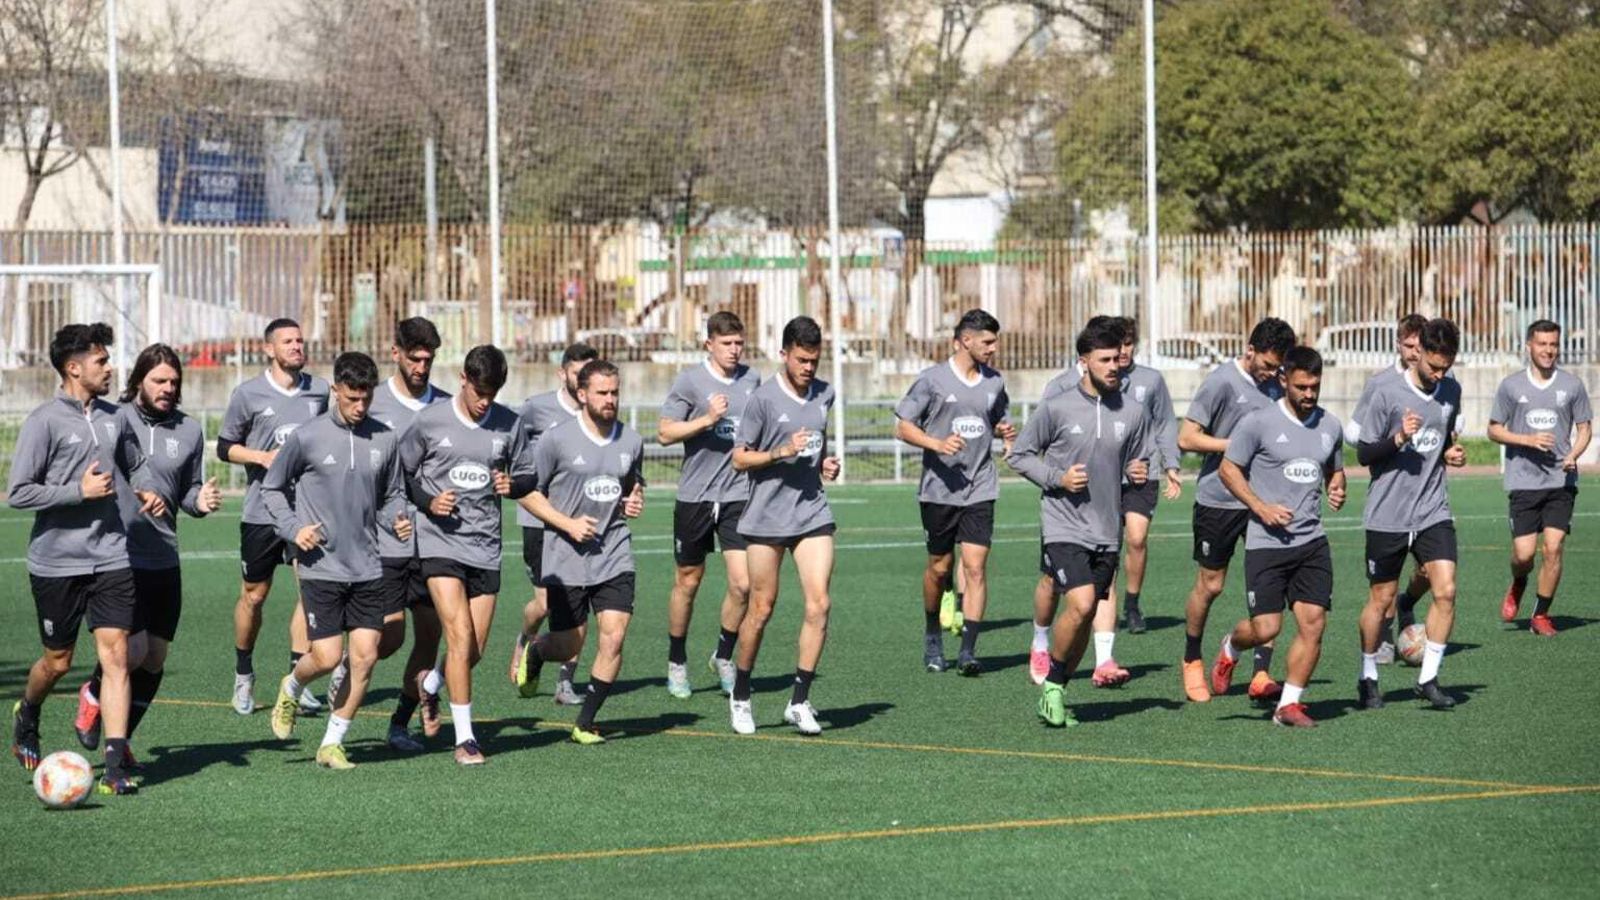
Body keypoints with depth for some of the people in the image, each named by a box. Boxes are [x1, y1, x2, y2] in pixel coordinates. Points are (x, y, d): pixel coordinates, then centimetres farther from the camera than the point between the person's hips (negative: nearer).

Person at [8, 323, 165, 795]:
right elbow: (18, 492, -13)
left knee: (115, 654, -7)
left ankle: (116, 764, -9)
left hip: (110, 558, 4)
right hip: (56, 561, -4)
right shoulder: (44, 421, -11)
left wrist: (148, 491, 5)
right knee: (57, 661, 9)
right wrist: (80, 491, -17)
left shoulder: (115, 418, 7)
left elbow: (134, 464, 25)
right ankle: (26, 717, 42)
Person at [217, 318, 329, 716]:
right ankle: (243, 675, 26)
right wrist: (261, 457, -12)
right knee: (254, 593, 7)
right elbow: (225, 447, 3)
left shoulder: (319, 391, 7)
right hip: (261, 512, -2)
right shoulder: (248, 394, -2)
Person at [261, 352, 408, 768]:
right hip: (321, 566, -4)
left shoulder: (385, 439, 5)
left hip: (367, 569, 4)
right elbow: (272, 487, 7)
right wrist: (293, 528, -7)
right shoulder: (308, 437, -5)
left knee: (365, 655, -3)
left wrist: (397, 520, -3)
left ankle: (332, 743, 10)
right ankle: (290, 690, 27)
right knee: (327, 656, -8)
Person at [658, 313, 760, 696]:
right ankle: (677, 662, 25)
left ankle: (724, 657, 14)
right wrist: (707, 420, -19)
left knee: (742, 583, -8)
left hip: (739, 495, 3)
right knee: (687, 582, 9)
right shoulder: (690, 380, -6)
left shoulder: (752, 380, 7)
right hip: (695, 496, -3)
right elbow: (665, 433, -9)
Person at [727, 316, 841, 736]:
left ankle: (800, 702, -3)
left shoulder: (824, 395, 9)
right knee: (762, 608, 4)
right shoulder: (763, 398, -8)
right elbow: (739, 458, -7)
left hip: (813, 513, 4)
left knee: (819, 604, -9)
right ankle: (741, 696, 22)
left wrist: (826, 464, 8)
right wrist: (782, 452, -20)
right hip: (767, 516, -4)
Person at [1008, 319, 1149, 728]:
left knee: (1085, 619, 8)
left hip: (1106, 532, 4)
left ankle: (1054, 693, 24)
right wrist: (1057, 478, -11)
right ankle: (1052, 683, 0)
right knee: (1080, 605, -21)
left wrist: (1140, 473, -5)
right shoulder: (1056, 409, -6)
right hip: (1064, 528, -4)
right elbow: (1018, 455, 3)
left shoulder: (1133, 413, 4)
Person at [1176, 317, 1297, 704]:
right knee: (1210, 585, 7)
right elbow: (1186, 438, -13)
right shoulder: (1222, 382, -11)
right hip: (1218, 499, -5)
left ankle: (1261, 675, -6)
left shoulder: (1273, 385, 8)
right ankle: (1192, 661, 29)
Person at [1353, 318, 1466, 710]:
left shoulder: (1451, 391, 6)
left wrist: (1451, 453, 2)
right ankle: (1368, 678, 23)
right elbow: (1364, 454, -8)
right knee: (1380, 599, 6)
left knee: (1445, 591, -10)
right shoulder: (1387, 394, -11)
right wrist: (1399, 439, -25)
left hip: (1433, 512, 4)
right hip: (1387, 516, -4)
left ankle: (1428, 678, 0)